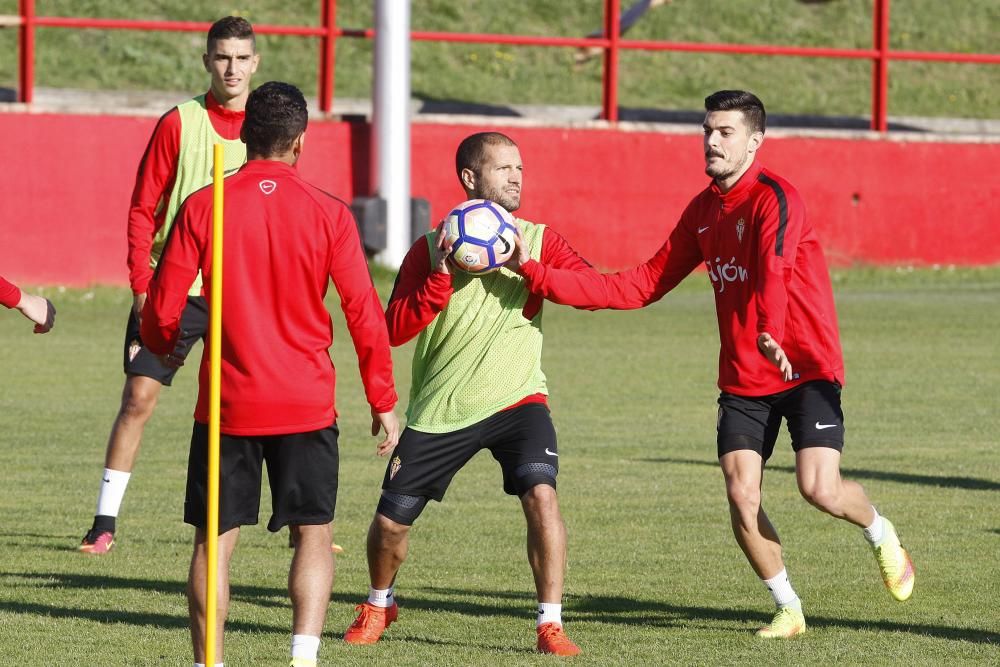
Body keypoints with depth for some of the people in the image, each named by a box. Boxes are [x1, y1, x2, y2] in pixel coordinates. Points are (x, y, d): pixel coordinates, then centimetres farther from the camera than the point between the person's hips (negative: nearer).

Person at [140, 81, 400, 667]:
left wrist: (166, 349, 22)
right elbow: (365, 315, -3)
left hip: (227, 402, 0)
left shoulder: (203, 207, -4)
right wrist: (384, 402, 8)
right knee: (314, 534, 9)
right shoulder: (328, 213, -5)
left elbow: (162, 310, -2)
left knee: (215, 541, 8)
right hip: (306, 403, 0)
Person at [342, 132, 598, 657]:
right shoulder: (430, 249, -2)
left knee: (540, 492, -25)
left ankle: (551, 625, -16)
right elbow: (394, 329, -10)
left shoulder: (538, 240, 1)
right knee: (390, 520, 4)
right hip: (440, 409, 1)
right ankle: (378, 607, 36)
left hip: (516, 398, 0)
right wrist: (443, 275, -21)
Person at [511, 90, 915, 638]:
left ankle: (880, 534, 18)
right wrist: (539, 277, 1)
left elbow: (774, 269, -37)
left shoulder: (774, 198, -17)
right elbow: (645, 284, 8)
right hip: (742, 380, 6)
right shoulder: (703, 211, 8)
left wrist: (771, 334, -58)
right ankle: (788, 609, 12)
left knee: (820, 489, -17)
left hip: (807, 367, -6)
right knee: (741, 496, -6)